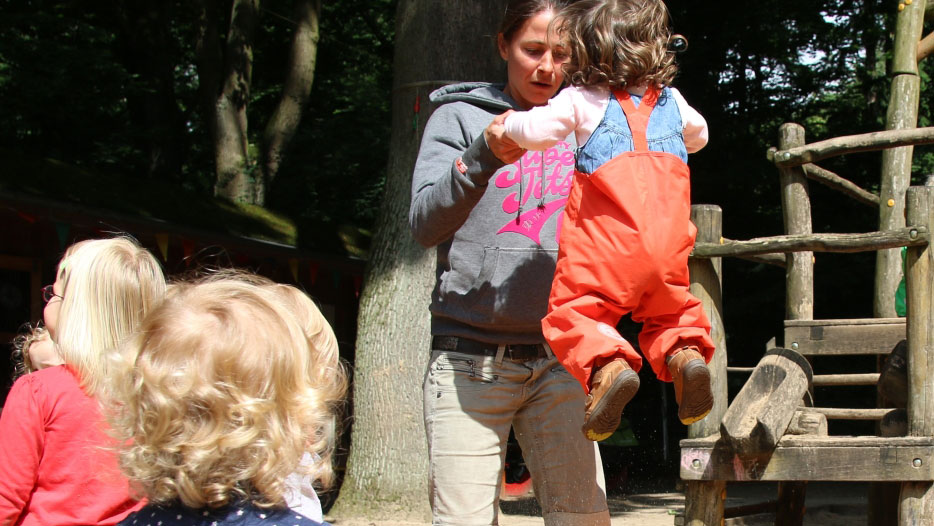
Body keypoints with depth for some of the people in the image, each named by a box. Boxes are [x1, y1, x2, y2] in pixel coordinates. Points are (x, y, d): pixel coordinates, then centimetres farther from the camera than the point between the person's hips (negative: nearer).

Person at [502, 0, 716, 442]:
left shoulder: (582, 99, 2)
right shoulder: (672, 100, 18)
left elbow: (536, 131, -7)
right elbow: (698, 135, 35)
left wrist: (509, 124, 14)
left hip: (605, 243, -4)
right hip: (667, 243, 5)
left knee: (573, 311, -2)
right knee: (669, 309, 22)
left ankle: (606, 364, -31)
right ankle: (686, 351, -10)